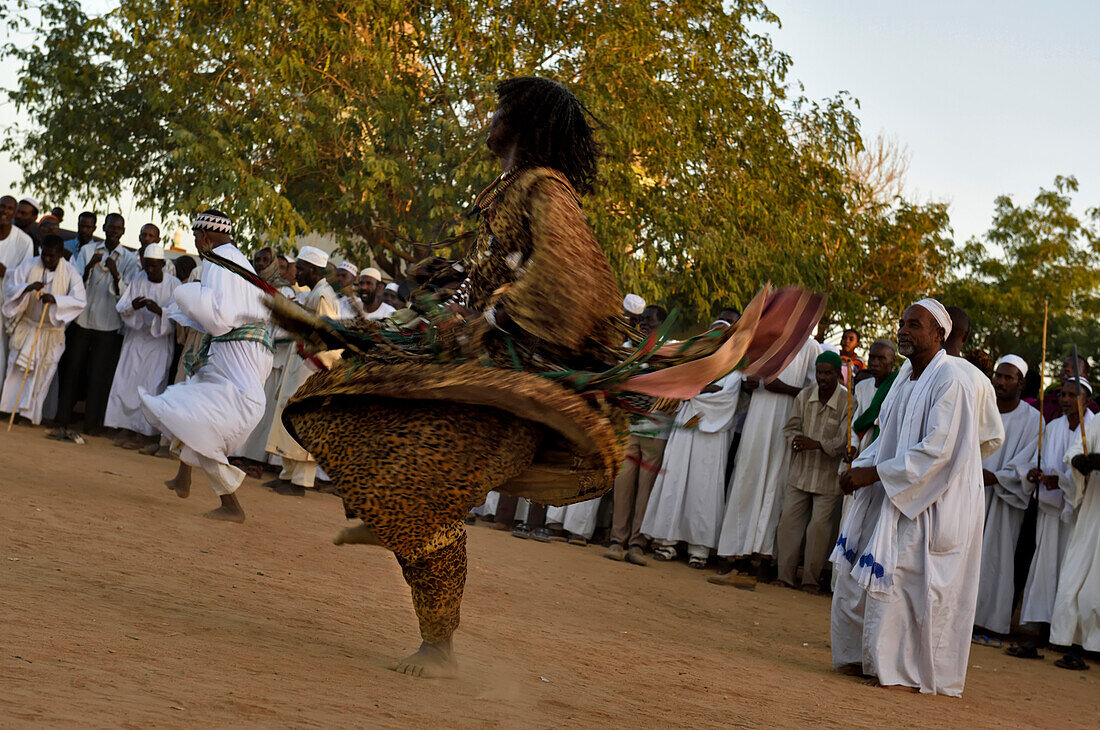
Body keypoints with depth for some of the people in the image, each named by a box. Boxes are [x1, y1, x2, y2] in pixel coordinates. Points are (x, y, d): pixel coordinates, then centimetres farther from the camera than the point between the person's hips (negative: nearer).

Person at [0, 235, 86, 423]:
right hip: (26, 328, 1)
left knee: (42, 376, 3)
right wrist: (28, 287, -28)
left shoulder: (70, 273, -9)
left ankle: (30, 413, 13)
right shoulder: (29, 266, -5)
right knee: (17, 370, 3)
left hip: (51, 333, -1)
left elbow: (79, 301, -18)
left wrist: (55, 299, -35)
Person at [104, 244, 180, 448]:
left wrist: (159, 311, -29)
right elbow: (121, 308, 2)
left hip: (159, 341, -3)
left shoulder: (174, 285, -7)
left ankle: (142, 432, -2)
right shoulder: (138, 280, 3)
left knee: (150, 385, -6)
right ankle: (127, 427, 6)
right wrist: (132, 306, -21)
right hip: (135, 338, 3)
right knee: (127, 381, -2)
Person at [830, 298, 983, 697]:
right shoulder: (907, 376, 11)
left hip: (928, 502, -9)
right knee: (856, 575, 9)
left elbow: (937, 450, -23)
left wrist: (874, 473, -21)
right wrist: (859, 466, 0)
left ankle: (898, 667, 2)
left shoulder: (950, 382, -17)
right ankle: (862, 656, 20)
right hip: (889, 494, 9)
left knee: (897, 579, -9)